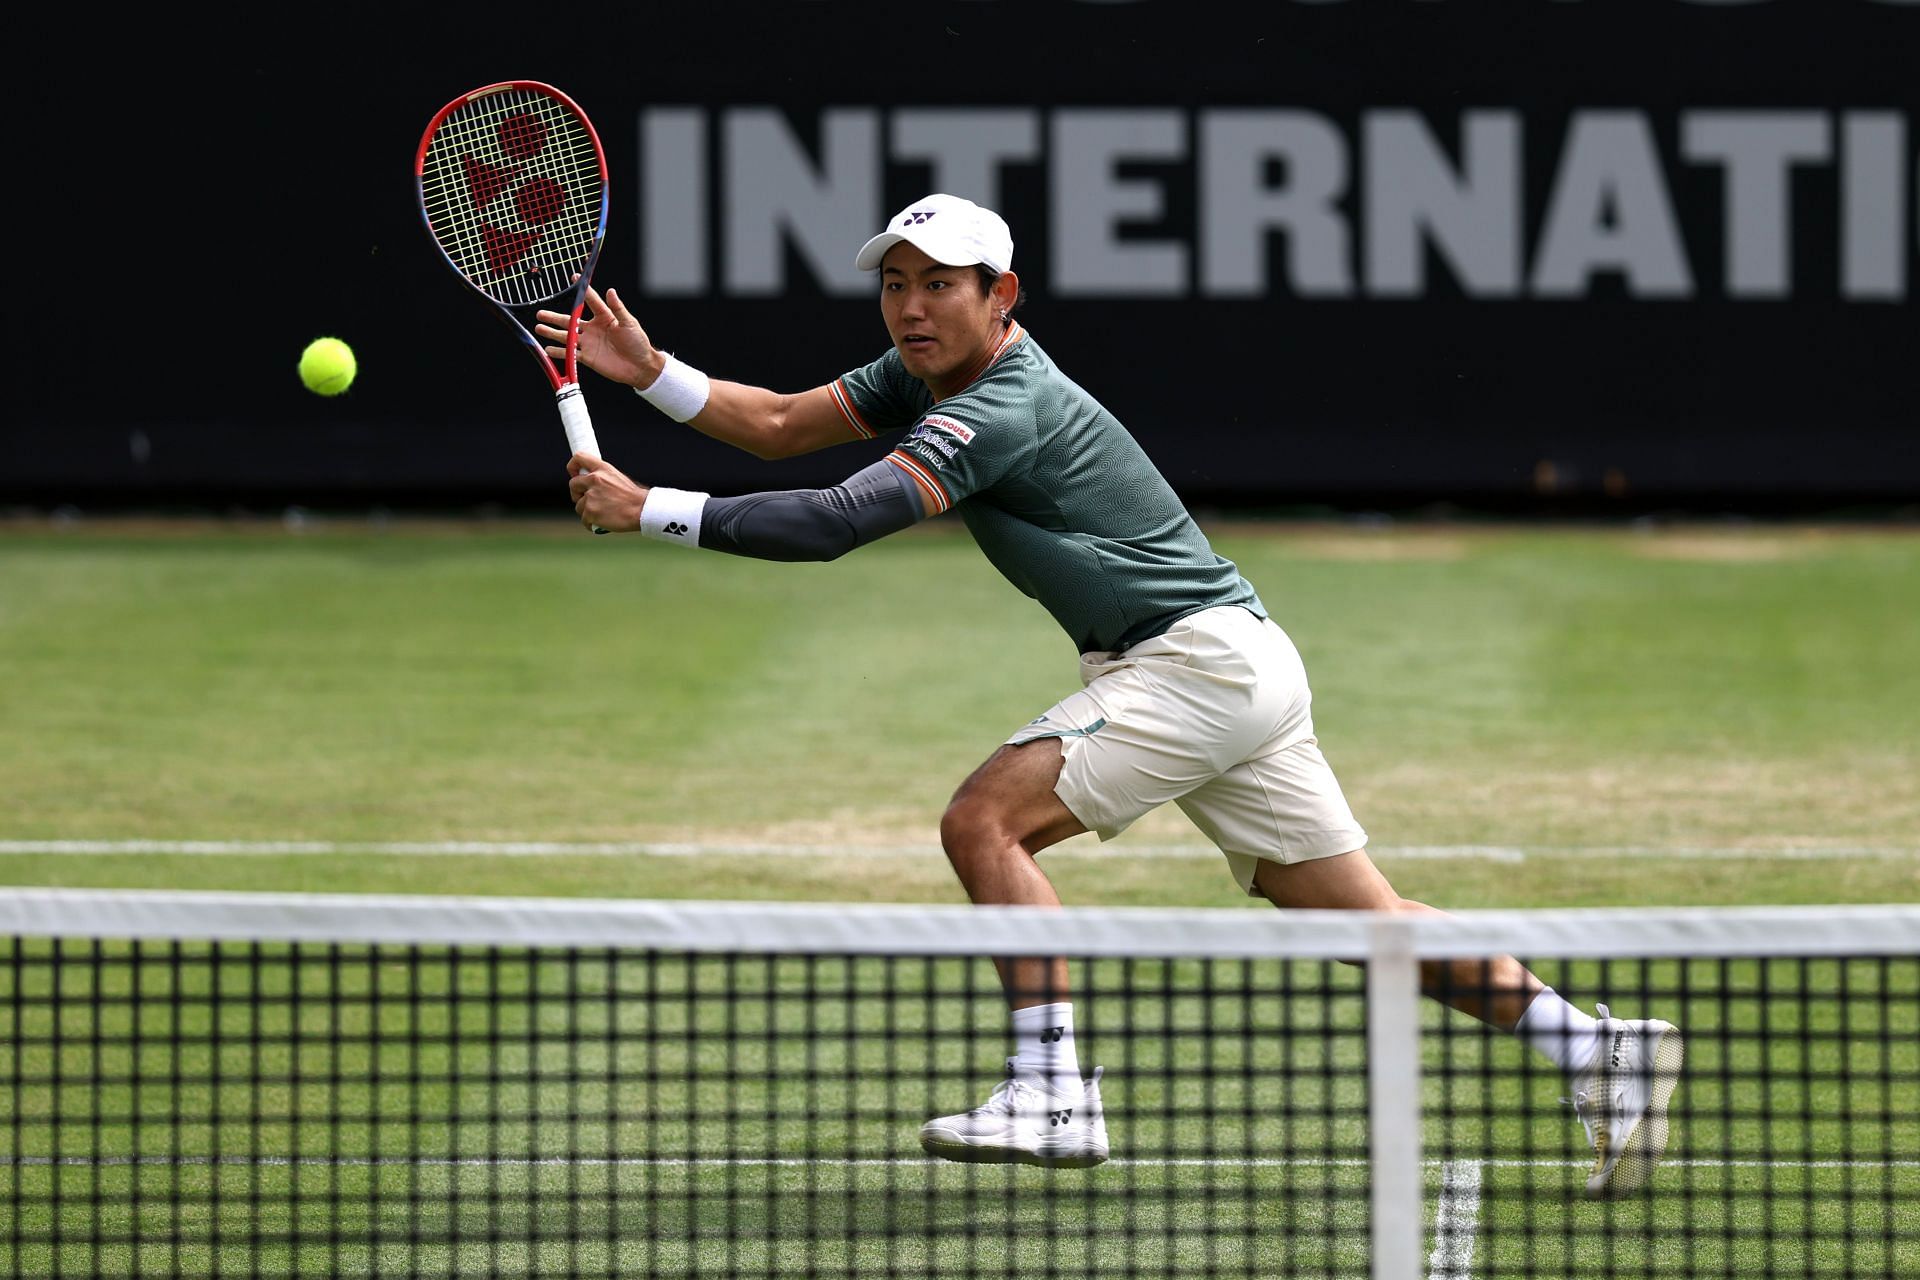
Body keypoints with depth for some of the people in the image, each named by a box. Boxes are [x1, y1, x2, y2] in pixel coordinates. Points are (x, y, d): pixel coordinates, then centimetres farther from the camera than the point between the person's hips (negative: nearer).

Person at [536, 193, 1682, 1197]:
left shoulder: (1004, 409, -21)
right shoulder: (932, 374, 7)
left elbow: (837, 523, -29)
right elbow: (779, 424, 10)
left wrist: (651, 509, -26)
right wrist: (649, 372, -4)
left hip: (1199, 662, -10)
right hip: (1227, 670, 10)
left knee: (986, 821, -17)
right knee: (1360, 916, 8)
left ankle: (1053, 1098, -19)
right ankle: (1595, 1042, 5)